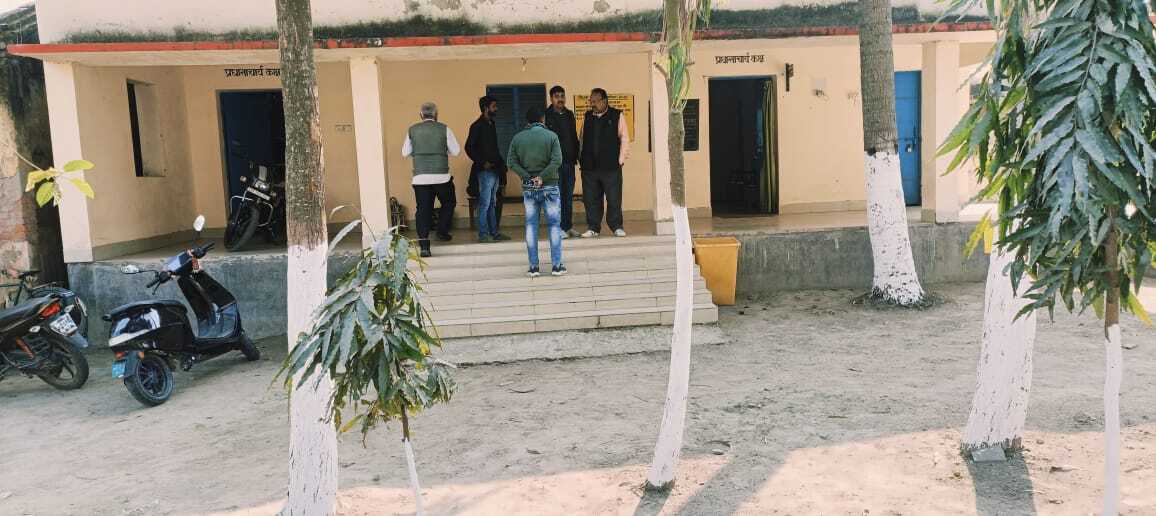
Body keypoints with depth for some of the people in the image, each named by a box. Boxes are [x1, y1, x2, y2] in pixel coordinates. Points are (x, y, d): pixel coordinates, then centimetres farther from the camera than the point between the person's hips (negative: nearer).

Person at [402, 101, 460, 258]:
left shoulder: (412, 130, 5)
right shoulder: (444, 129, -1)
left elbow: (405, 152, 10)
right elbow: (456, 151, 2)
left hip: (420, 177, 2)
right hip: (441, 176, -2)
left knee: (423, 209, 4)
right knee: (448, 202, 23)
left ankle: (424, 246, -1)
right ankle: (442, 231, 21)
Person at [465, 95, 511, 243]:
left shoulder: (491, 124, 16)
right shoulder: (477, 126, -9)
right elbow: (469, 148, -15)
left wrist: (500, 163, 12)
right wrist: (482, 163, -16)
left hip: (494, 170, 8)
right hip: (485, 170, -8)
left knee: (492, 203, 12)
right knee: (485, 204, -6)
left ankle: (494, 232, 17)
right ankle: (483, 235, -2)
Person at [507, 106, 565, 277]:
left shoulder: (518, 138, 3)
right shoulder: (551, 136, -5)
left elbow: (511, 162, -4)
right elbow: (557, 161, -16)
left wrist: (528, 176, -7)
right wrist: (542, 176, -12)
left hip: (528, 187, 2)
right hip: (549, 186, -2)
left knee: (531, 225, 8)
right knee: (554, 224, 5)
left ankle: (533, 266, 7)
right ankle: (556, 265, 3)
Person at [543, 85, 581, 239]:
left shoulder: (569, 115, 15)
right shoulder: (546, 116, -3)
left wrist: (576, 156, 12)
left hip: (569, 161, 6)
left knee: (568, 196, 9)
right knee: (557, 195, -5)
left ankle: (568, 226, 15)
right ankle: (558, 228, -1)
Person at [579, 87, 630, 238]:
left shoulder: (617, 116, 2)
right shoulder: (587, 117, 13)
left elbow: (624, 139, 1)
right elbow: (582, 139, 15)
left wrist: (620, 160, -5)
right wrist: (582, 160, 7)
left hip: (611, 166, -3)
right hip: (589, 167, 3)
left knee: (614, 199, 0)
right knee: (591, 199, 4)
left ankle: (616, 227, 12)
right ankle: (593, 228, 13)